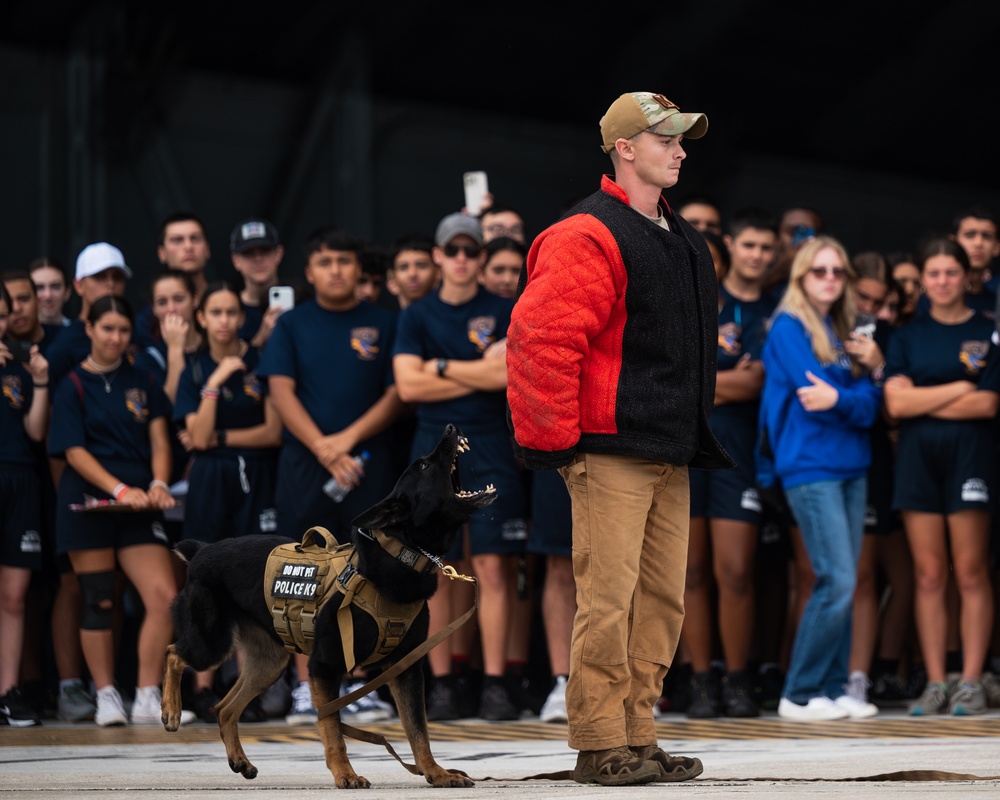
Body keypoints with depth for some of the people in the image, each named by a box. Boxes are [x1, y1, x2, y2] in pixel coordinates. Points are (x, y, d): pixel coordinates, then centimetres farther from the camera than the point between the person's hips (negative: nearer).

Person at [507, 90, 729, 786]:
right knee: (608, 598, -9)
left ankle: (638, 735, 15)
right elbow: (540, 338, -18)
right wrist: (554, 439, -17)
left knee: (663, 598, 9)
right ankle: (600, 746, -4)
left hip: (671, 456, 9)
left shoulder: (686, 242, 19)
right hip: (610, 454, -9)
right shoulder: (588, 237, -10)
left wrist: (699, 430, 25)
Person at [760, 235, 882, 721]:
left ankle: (833, 690, 9)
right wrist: (853, 401, -9)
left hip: (850, 467, 7)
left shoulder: (843, 331, 18)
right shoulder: (788, 327, -3)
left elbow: (869, 400, 6)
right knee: (837, 581, -13)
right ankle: (799, 695, -6)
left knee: (842, 585, 5)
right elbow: (812, 394, -15)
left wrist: (838, 398, -12)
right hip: (809, 467, -7)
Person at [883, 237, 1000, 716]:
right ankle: (935, 684, 2)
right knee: (928, 576, 0)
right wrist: (960, 388, -5)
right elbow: (896, 402, -1)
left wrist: (923, 403, -4)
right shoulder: (906, 337, 13)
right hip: (917, 456, 3)